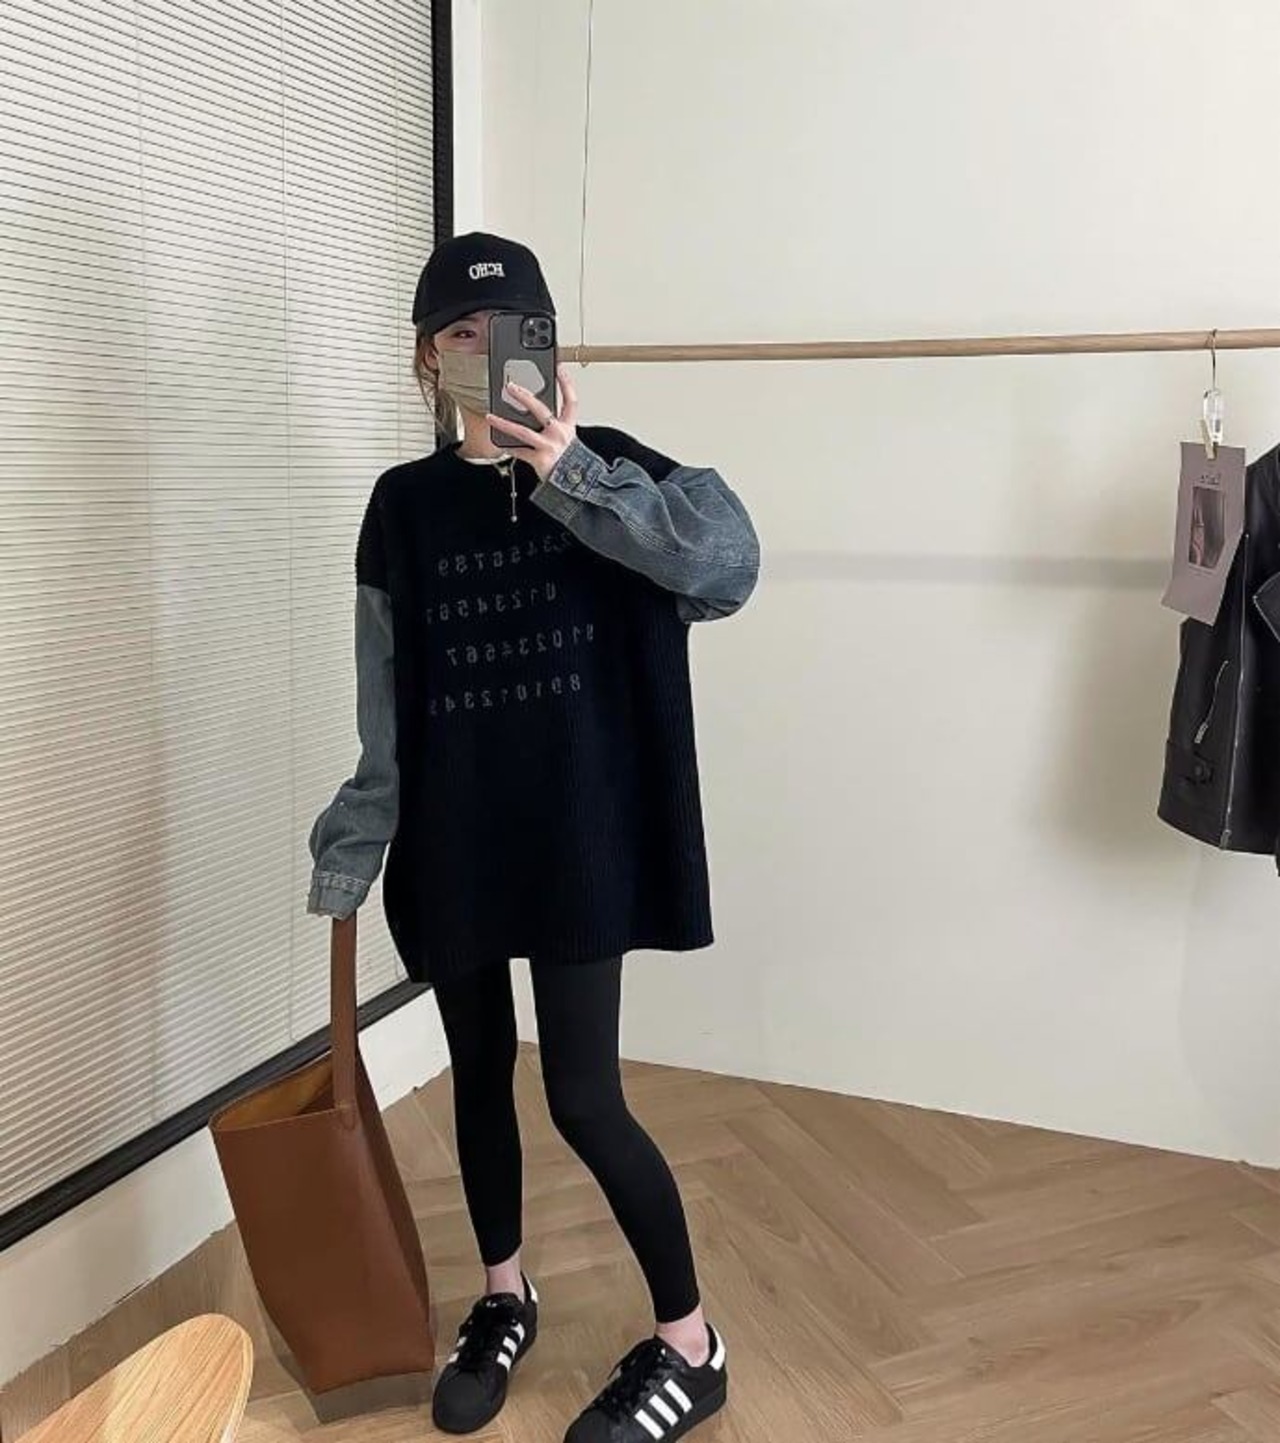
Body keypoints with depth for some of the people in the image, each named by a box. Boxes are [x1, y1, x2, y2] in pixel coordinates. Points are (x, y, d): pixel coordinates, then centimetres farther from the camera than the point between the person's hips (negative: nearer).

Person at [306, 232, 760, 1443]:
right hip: (452, 840, 4)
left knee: (584, 1099, -2)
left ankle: (689, 1344, 20)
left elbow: (732, 563, -22)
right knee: (480, 1072, 16)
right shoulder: (405, 506, 5)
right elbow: (385, 711, 5)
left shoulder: (604, 467, -3)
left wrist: (570, 475, -27)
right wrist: (348, 856, 2)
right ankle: (504, 1297, 40)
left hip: (574, 834, -3)